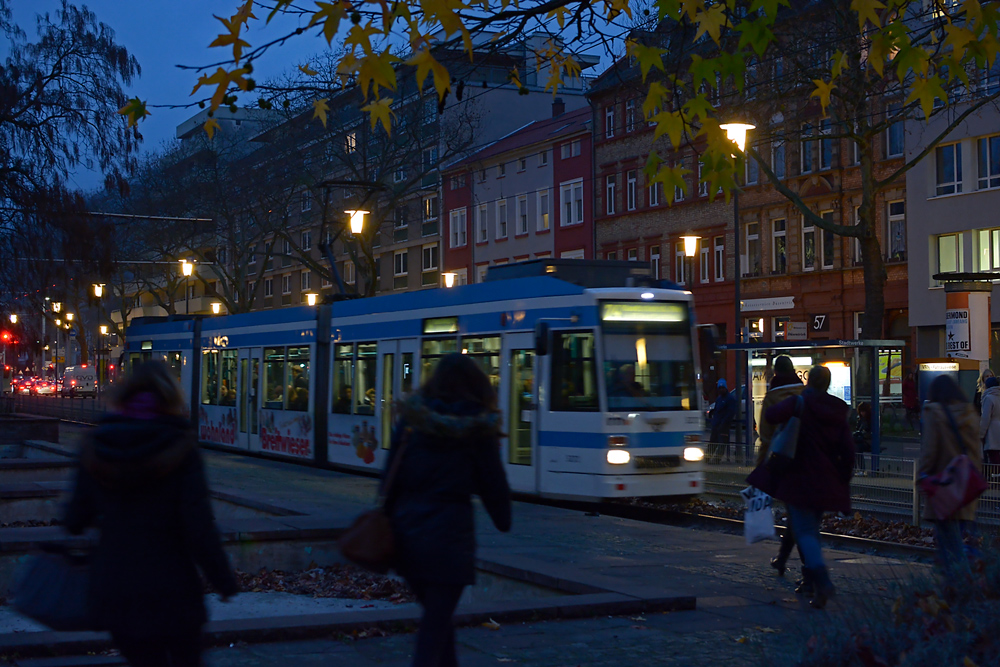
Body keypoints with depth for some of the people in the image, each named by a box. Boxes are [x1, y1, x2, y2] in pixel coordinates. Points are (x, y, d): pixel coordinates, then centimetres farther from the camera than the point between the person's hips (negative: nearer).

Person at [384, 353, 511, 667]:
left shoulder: (412, 419, 3)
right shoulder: (480, 429, -5)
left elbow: (392, 473, 4)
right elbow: (493, 481, 1)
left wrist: (388, 515, 10)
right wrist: (504, 520, 16)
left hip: (407, 526, 4)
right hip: (450, 530, -4)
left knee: (436, 616, 21)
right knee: (435, 625, -1)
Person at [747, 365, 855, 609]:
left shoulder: (799, 403, -8)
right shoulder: (838, 411, 6)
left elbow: (771, 415, -22)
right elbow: (848, 451, 5)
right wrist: (843, 484, 13)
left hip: (800, 478, -6)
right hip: (826, 484, 6)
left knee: (805, 531, -7)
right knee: (811, 528, 21)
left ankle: (822, 582, -25)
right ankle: (810, 577, 27)